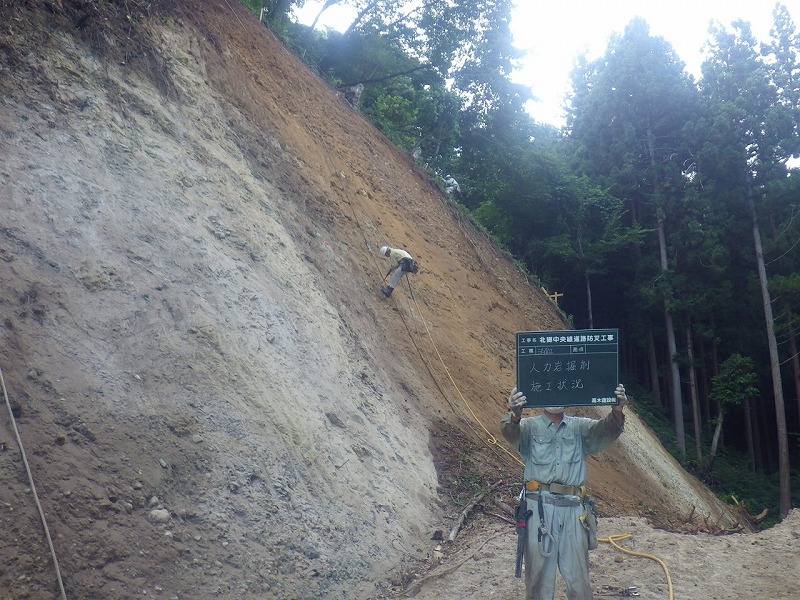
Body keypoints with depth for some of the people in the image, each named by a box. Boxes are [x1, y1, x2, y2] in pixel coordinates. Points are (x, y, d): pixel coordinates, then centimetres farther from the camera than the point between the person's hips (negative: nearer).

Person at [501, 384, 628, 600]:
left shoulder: (580, 427, 12)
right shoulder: (530, 426, 5)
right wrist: (514, 414, -41)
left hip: (574, 509, 2)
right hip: (539, 507, -2)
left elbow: (606, 430, -6)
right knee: (539, 573, 3)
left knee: (578, 575, 7)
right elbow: (511, 432, -16)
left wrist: (617, 411, -29)